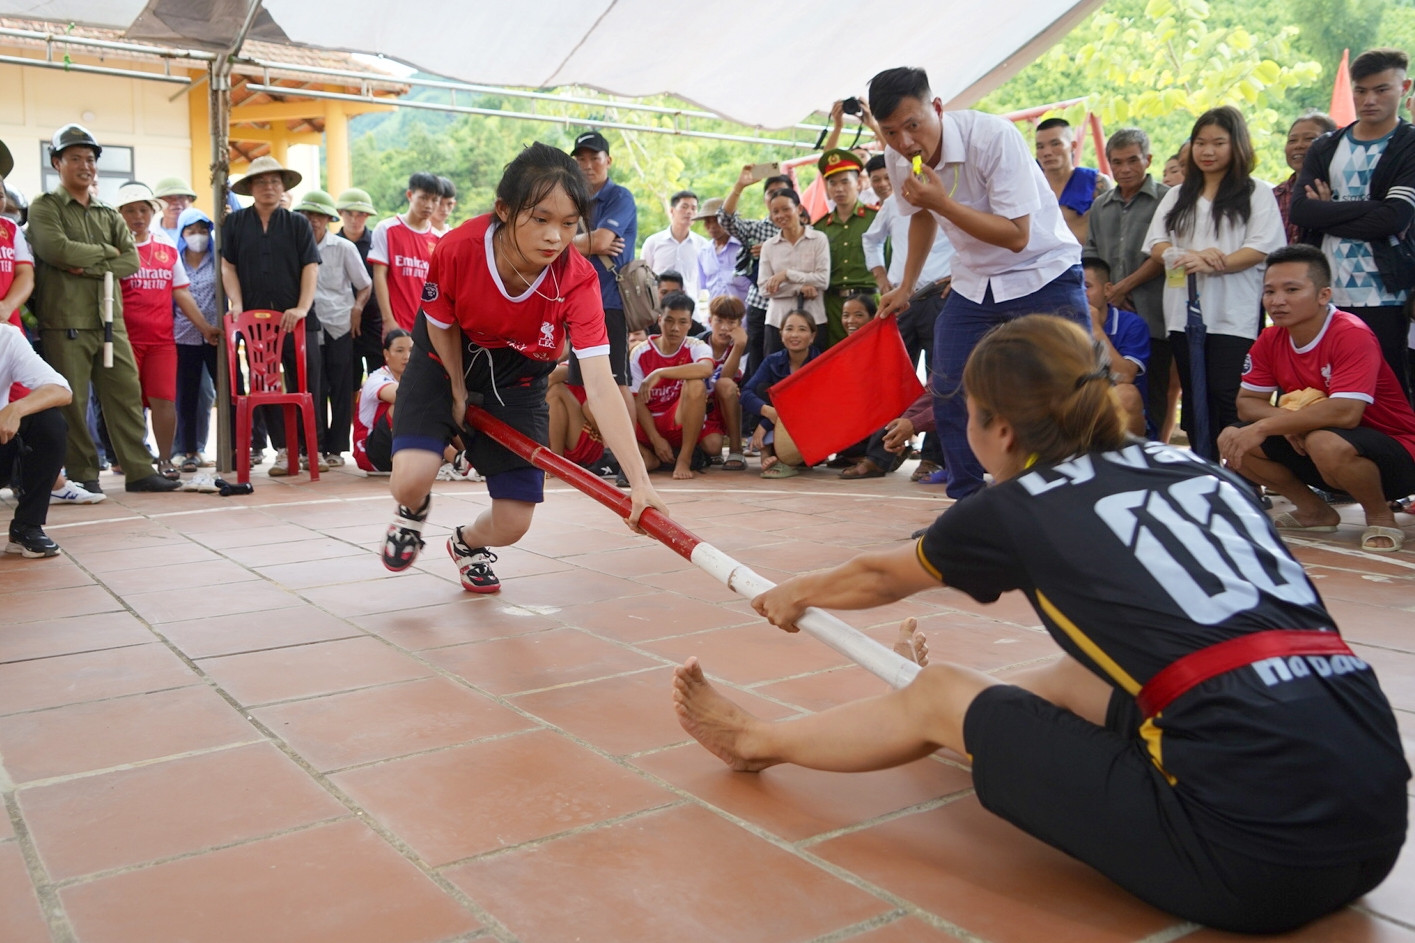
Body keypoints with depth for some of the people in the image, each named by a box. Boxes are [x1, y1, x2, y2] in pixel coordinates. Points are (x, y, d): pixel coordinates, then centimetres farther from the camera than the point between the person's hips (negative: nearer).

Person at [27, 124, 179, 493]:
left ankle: (139, 470, 7)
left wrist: (89, 267, -10)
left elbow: (131, 261, 4)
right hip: (65, 323, -5)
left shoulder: (109, 215, 18)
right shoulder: (44, 207, 3)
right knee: (72, 403, -1)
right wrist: (106, 252, -3)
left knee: (127, 394, 3)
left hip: (110, 320, 5)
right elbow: (57, 249, -15)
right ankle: (82, 476, 8)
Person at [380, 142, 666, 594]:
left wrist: (639, 481, -47)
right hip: (446, 365, 0)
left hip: (517, 379, 1)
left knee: (512, 525, -5)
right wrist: (459, 391, -2)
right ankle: (413, 512, 17)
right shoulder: (457, 249, -31)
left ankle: (468, 542, 35)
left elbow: (600, 386, -39)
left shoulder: (577, 281, -31)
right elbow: (441, 326, -9)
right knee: (412, 479, -24)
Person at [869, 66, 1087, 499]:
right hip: (974, 281, 6)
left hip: (1042, 274, -5)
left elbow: (1016, 236, -28)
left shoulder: (993, 136, -26)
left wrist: (942, 202, -34)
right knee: (947, 391, -1)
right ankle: (966, 504, 12)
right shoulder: (897, 158, -7)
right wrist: (906, 285, 19)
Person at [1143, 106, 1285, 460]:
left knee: (1231, 403, -10)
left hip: (1235, 317, -4)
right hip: (1185, 313, 5)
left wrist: (1211, 266, -21)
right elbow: (1156, 245, 7)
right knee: (1196, 402, 8)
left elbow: (1262, 249, -7)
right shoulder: (1177, 195, 18)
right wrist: (1190, 255, -14)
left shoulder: (1256, 193, 5)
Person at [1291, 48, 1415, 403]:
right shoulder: (1324, 150, 14)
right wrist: (1365, 207, -9)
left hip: (1383, 300, -3)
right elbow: (1300, 210, -2)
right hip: (1324, 297, 4)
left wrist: (1329, 212, -5)